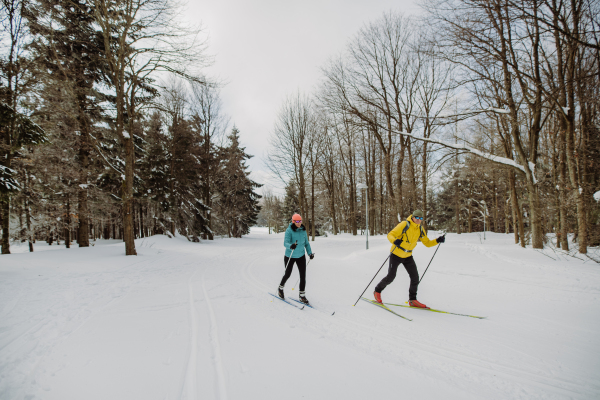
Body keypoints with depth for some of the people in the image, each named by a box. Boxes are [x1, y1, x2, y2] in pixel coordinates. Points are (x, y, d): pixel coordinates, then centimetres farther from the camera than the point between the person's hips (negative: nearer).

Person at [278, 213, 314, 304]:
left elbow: (306, 243, 10)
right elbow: (285, 243, -26)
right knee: (288, 274, 12)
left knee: (303, 276, -1)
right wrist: (291, 246, -48)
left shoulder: (303, 230, 0)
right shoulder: (289, 230, -16)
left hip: (301, 256, 4)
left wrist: (310, 252, -1)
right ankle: (280, 288, 40)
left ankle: (302, 295, 13)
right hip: (290, 256, -4)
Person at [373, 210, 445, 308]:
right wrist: (395, 241, -45)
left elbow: (427, 243, 6)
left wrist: (437, 241, -11)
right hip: (396, 255, -5)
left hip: (408, 256, 5)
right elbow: (390, 235, -24)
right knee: (390, 277, -2)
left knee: (415, 277, -1)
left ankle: (412, 300, 15)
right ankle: (377, 291, 22)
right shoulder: (404, 225, -21)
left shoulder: (420, 229, -2)